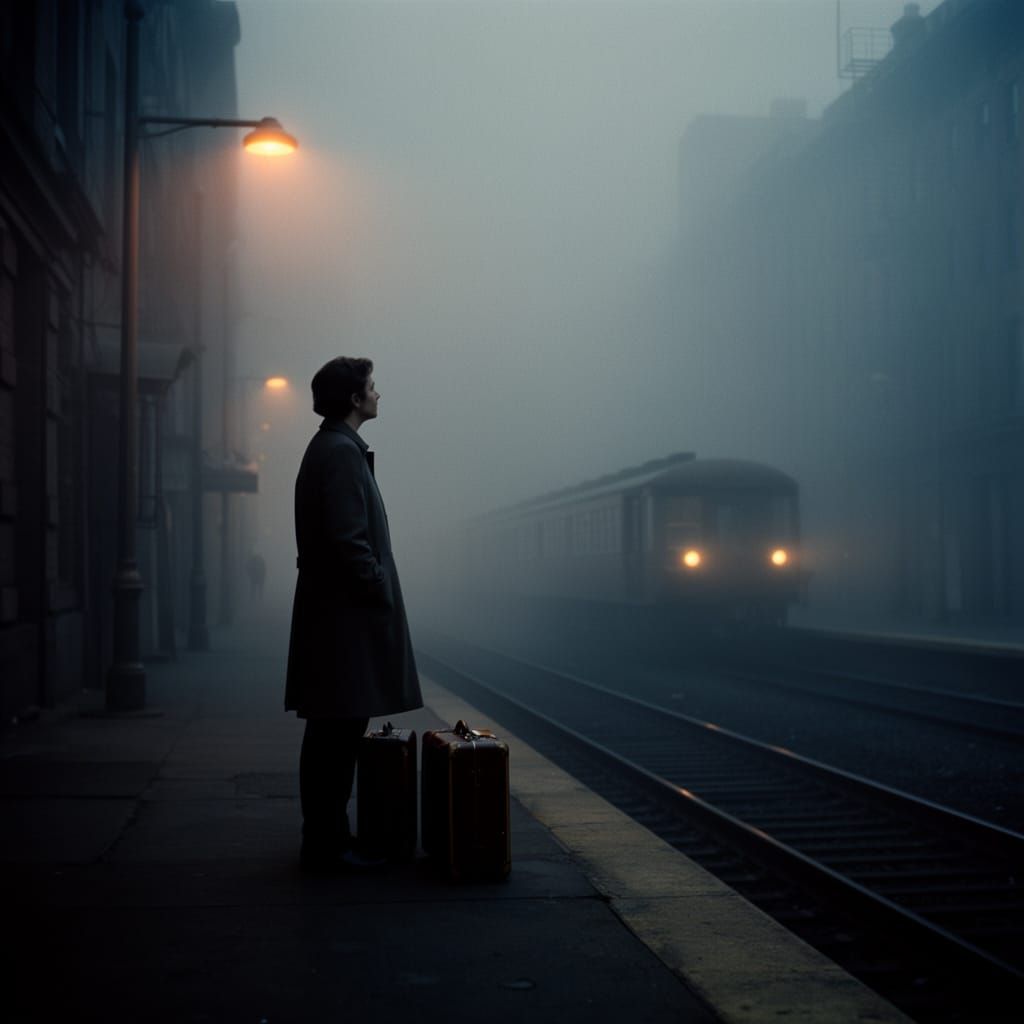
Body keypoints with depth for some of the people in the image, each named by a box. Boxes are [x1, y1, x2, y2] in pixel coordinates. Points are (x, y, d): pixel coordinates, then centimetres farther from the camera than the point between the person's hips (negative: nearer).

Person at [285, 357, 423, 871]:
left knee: (334, 732, 14)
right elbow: (348, 540, -20)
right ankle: (326, 844, 0)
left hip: (333, 612, 11)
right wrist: (381, 596, -15)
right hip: (346, 614, -11)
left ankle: (326, 837, 21)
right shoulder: (341, 453, -15)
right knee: (337, 732, -5)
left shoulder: (330, 448, 18)